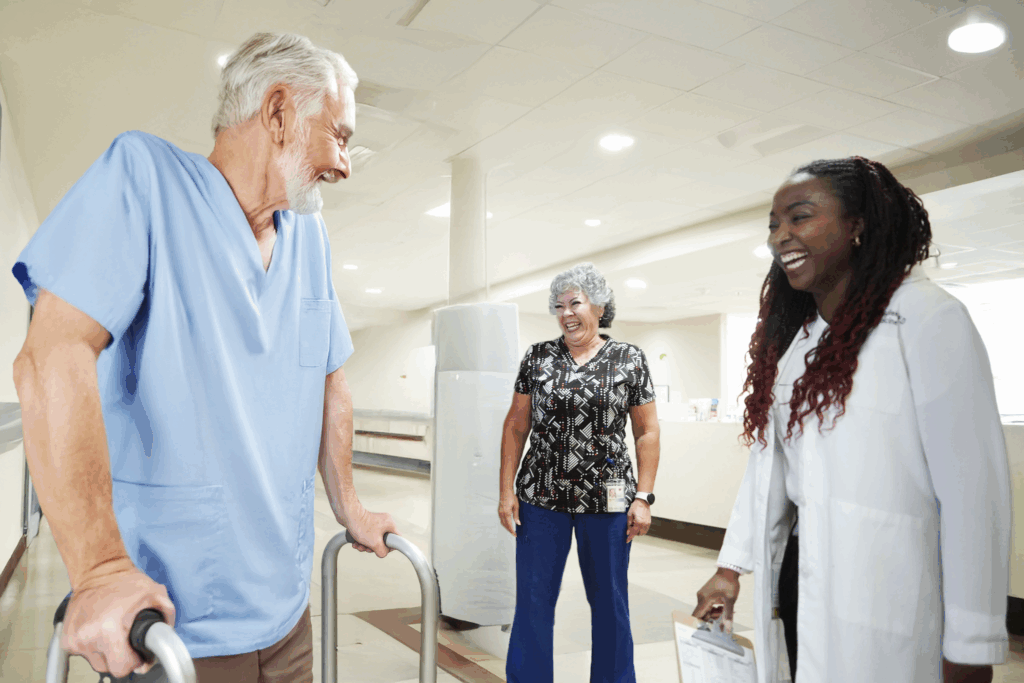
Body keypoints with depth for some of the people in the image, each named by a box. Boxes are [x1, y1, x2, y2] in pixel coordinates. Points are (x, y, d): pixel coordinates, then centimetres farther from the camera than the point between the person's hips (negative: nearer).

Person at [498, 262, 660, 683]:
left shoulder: (629, 360, 1)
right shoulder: (538, 357, 5)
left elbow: (647, 432, 2)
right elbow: (515, 427, 6)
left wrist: (643, 497, -4)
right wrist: (506, 491, 0)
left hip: (607, 502, -1)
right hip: (541, 498, 1)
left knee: (609, 604, 11)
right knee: (532, 603, 7)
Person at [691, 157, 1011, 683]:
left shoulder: (924, 317, -12)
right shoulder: (789, 337, 10)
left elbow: (974, 487, -16)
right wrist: (731, 566, 10)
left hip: (885, 600, -6)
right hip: (800, 580, 6)